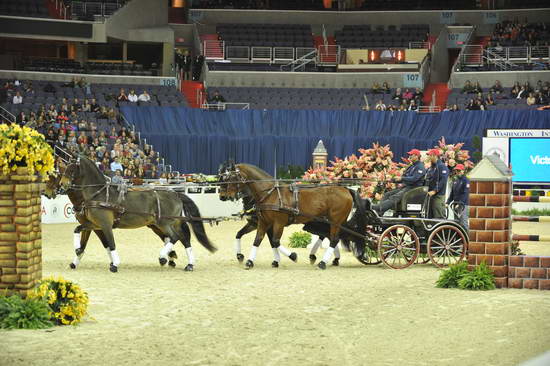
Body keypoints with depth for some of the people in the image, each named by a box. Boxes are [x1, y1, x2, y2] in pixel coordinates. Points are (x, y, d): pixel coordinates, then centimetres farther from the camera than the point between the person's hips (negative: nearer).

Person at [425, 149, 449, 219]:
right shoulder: (430, 168, 22)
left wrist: (434, 191, -22)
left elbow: (443, 181, -17)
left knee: (439, 217, -12)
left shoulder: (442, 166, -6)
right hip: (430, 195, 9)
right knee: (430, 216, 8)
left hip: (438, 195, -9)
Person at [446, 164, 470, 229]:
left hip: (463, 204, -8)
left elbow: (465, 193, -14)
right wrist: (448, 202, 7)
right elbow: (452, 193, 19)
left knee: (463, 222, -14)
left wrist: (461, 202, -24)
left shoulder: (466, 180, -5)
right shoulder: (455, 181, 17)